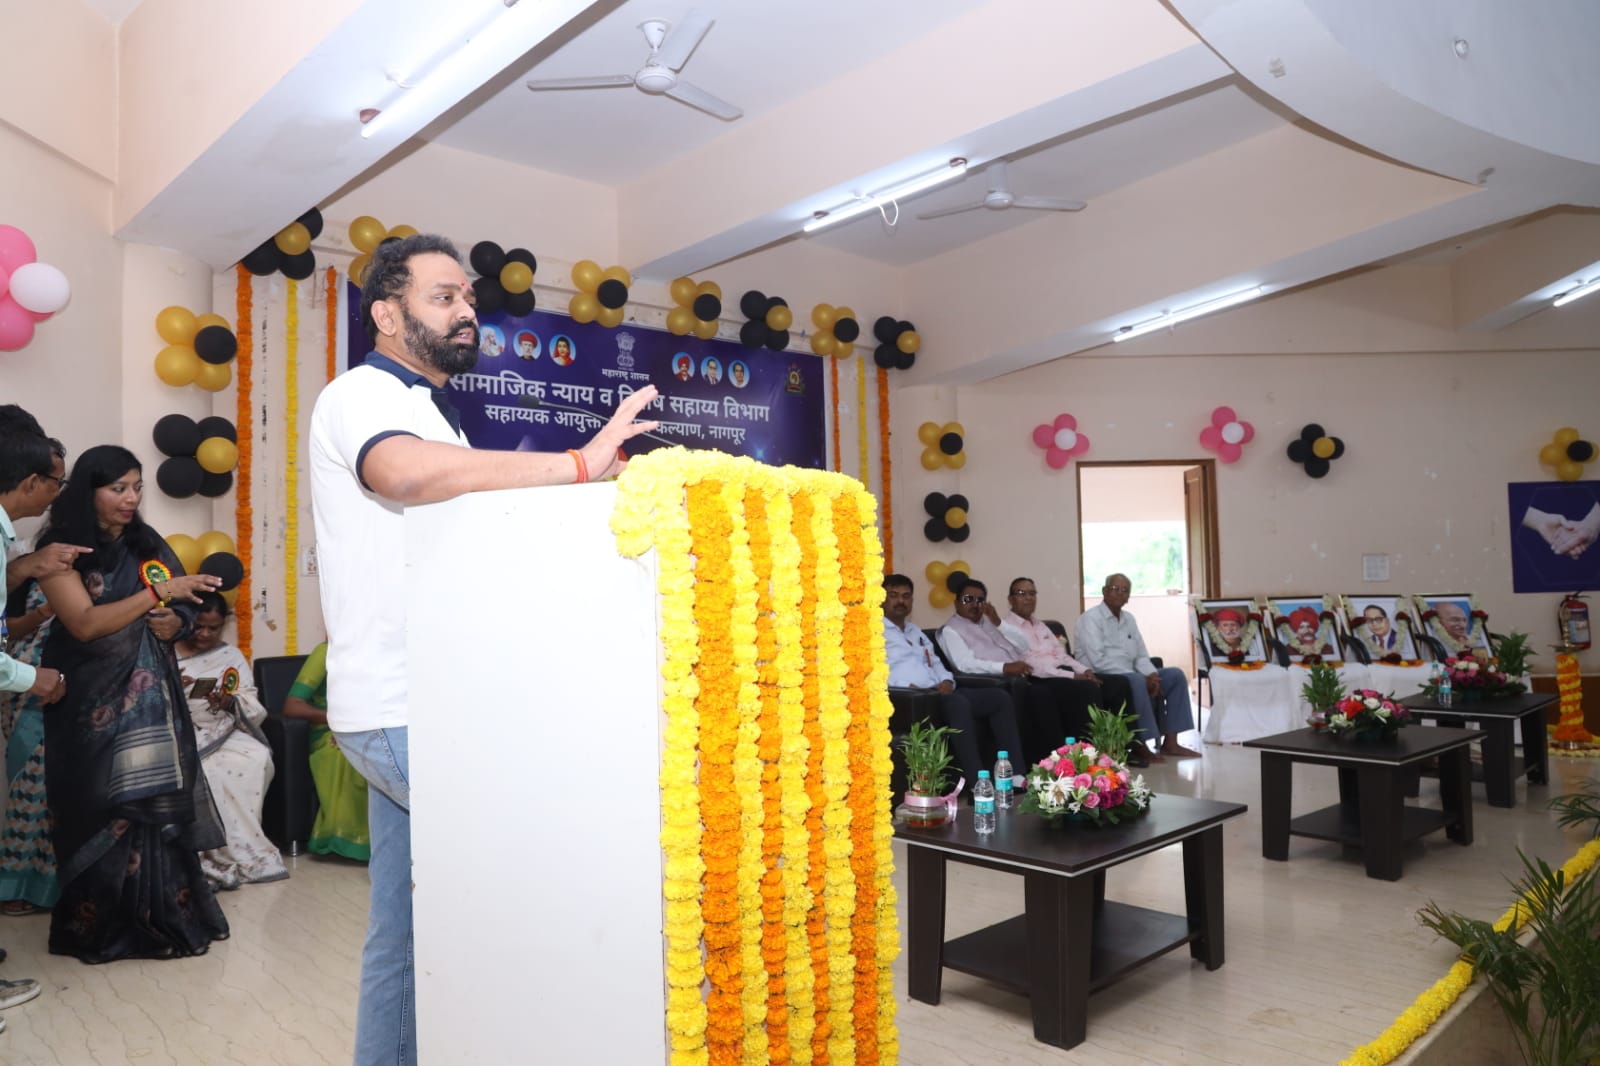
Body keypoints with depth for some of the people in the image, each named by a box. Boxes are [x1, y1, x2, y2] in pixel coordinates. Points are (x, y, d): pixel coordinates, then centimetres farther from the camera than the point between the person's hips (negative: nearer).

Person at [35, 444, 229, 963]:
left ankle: (164, 916, 8)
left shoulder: (147, 544, 8)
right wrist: (156, 592, -24)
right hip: (92, 703, -4)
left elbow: (178, 613, 13)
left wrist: (172, 623, -11)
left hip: (149, 698, 4)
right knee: (101, 809, -1)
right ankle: (100, 924, 12)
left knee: (159, 802, -1)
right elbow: (83, 624, -17)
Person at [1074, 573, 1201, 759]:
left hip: (1128, 675, 9)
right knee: (1136, 681, -35)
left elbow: (1141, 656, 14)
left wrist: (1151, 675, -10)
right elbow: (1099, 661, -21)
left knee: (1175, 675, -1)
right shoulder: (1091, 618, -10)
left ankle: (1170, 743, -4)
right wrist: (1143, 678, -21)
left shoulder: (1128, 618, 16)